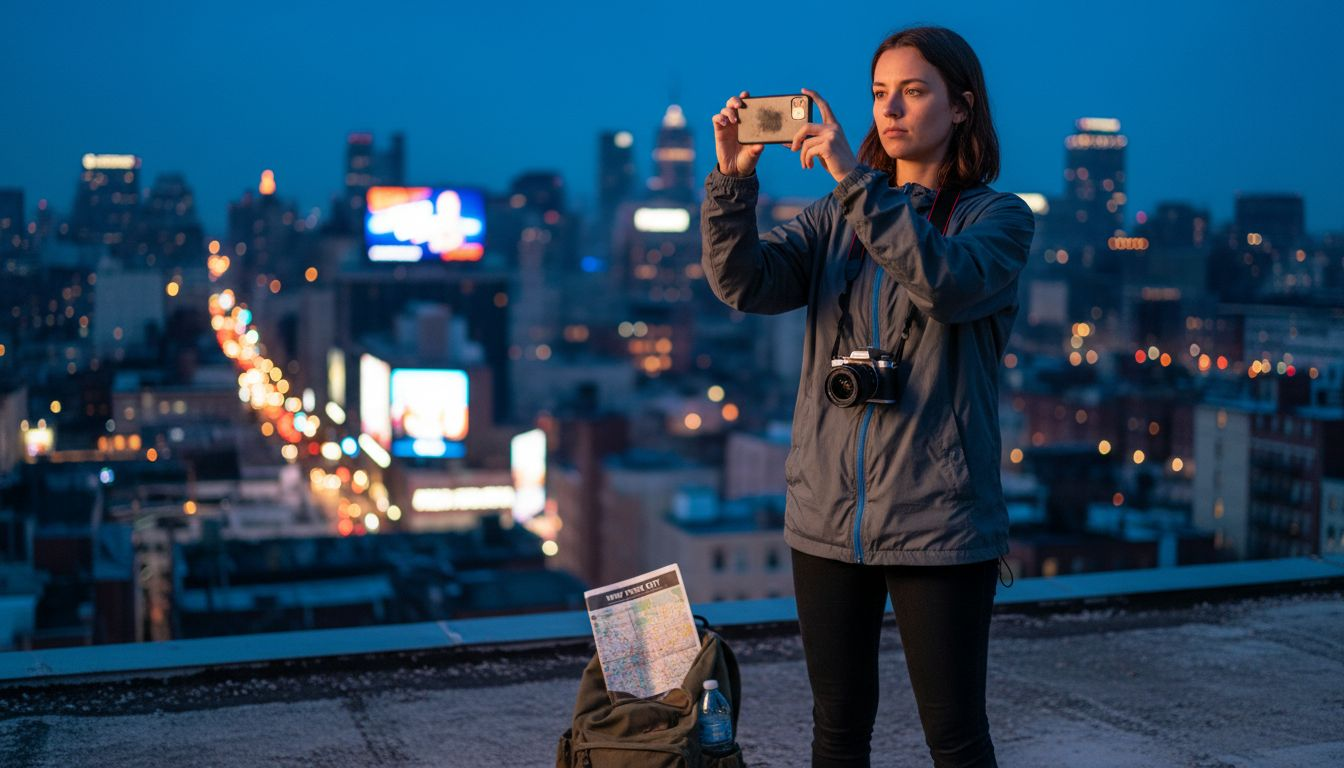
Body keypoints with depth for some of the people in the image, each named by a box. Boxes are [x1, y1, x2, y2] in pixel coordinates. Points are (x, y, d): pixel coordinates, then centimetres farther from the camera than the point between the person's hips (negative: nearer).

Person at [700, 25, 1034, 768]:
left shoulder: (1000, 217, 0)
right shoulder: (837, 217, 10)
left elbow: (946, 284, -22)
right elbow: (744, 282, -5)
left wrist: (853, 178, -24)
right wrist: (733, 177, -19)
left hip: (938, 520, -3)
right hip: (828, 514, 4)